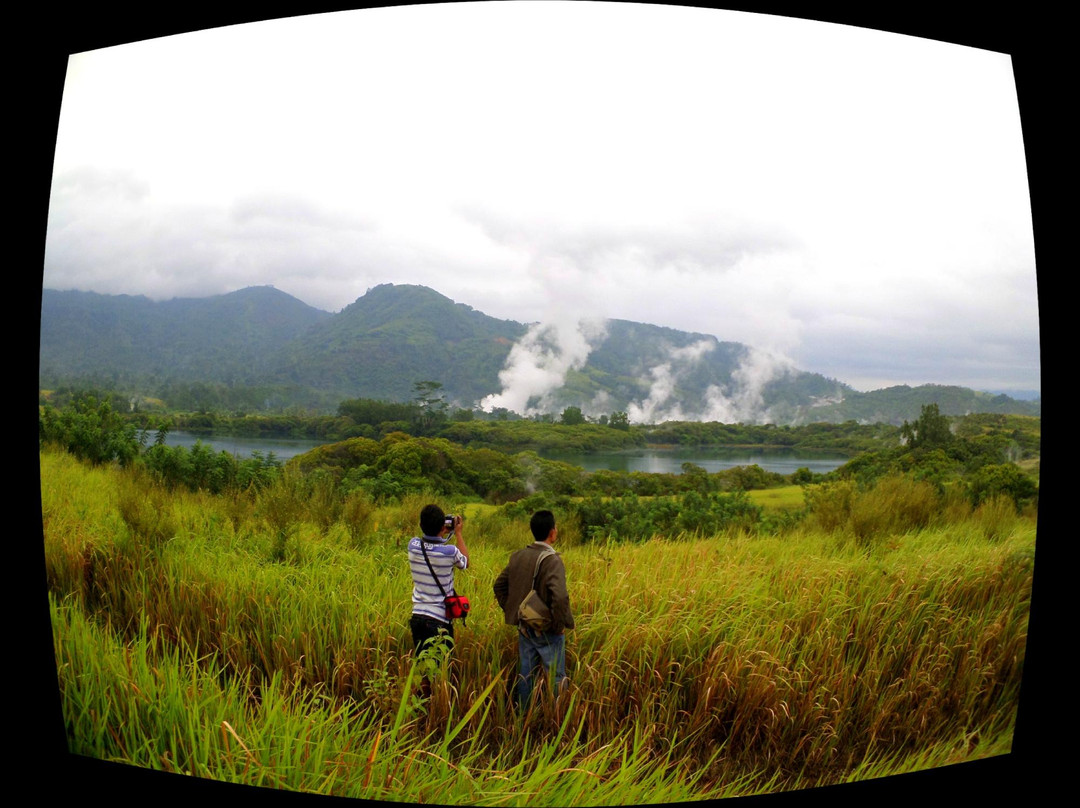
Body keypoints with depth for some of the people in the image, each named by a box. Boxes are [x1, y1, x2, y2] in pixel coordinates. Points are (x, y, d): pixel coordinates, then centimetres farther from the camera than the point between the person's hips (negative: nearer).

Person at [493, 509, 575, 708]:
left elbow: (499, 586, 10)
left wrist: (511, 612, 15)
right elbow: (559, 596, -31)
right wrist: (561, 624, -17)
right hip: (547, 630, -6)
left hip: (524, 627, 6)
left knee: (525, 675, 16)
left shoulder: (518, 556, 1)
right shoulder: (551, 560, -20)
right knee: (555, 677, 7)